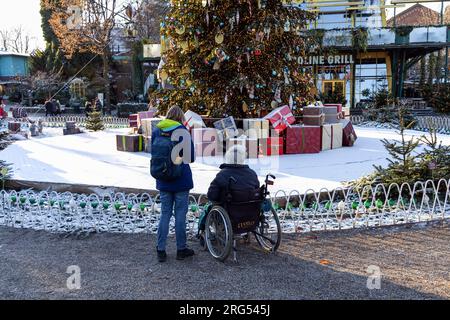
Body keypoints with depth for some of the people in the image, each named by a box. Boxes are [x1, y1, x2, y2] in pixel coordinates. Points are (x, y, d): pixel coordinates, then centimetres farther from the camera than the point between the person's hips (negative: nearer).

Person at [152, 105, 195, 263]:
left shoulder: (156, 132, 3)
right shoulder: (183, 132, -10)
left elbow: (153, 154, 10)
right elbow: (191, 157, -8)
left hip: (163, 181, 4)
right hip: (181, 180, -4)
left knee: (165, 214, 12)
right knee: (180, 214, 7)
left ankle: (161, 250, 13)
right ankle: (181, 249, 17)